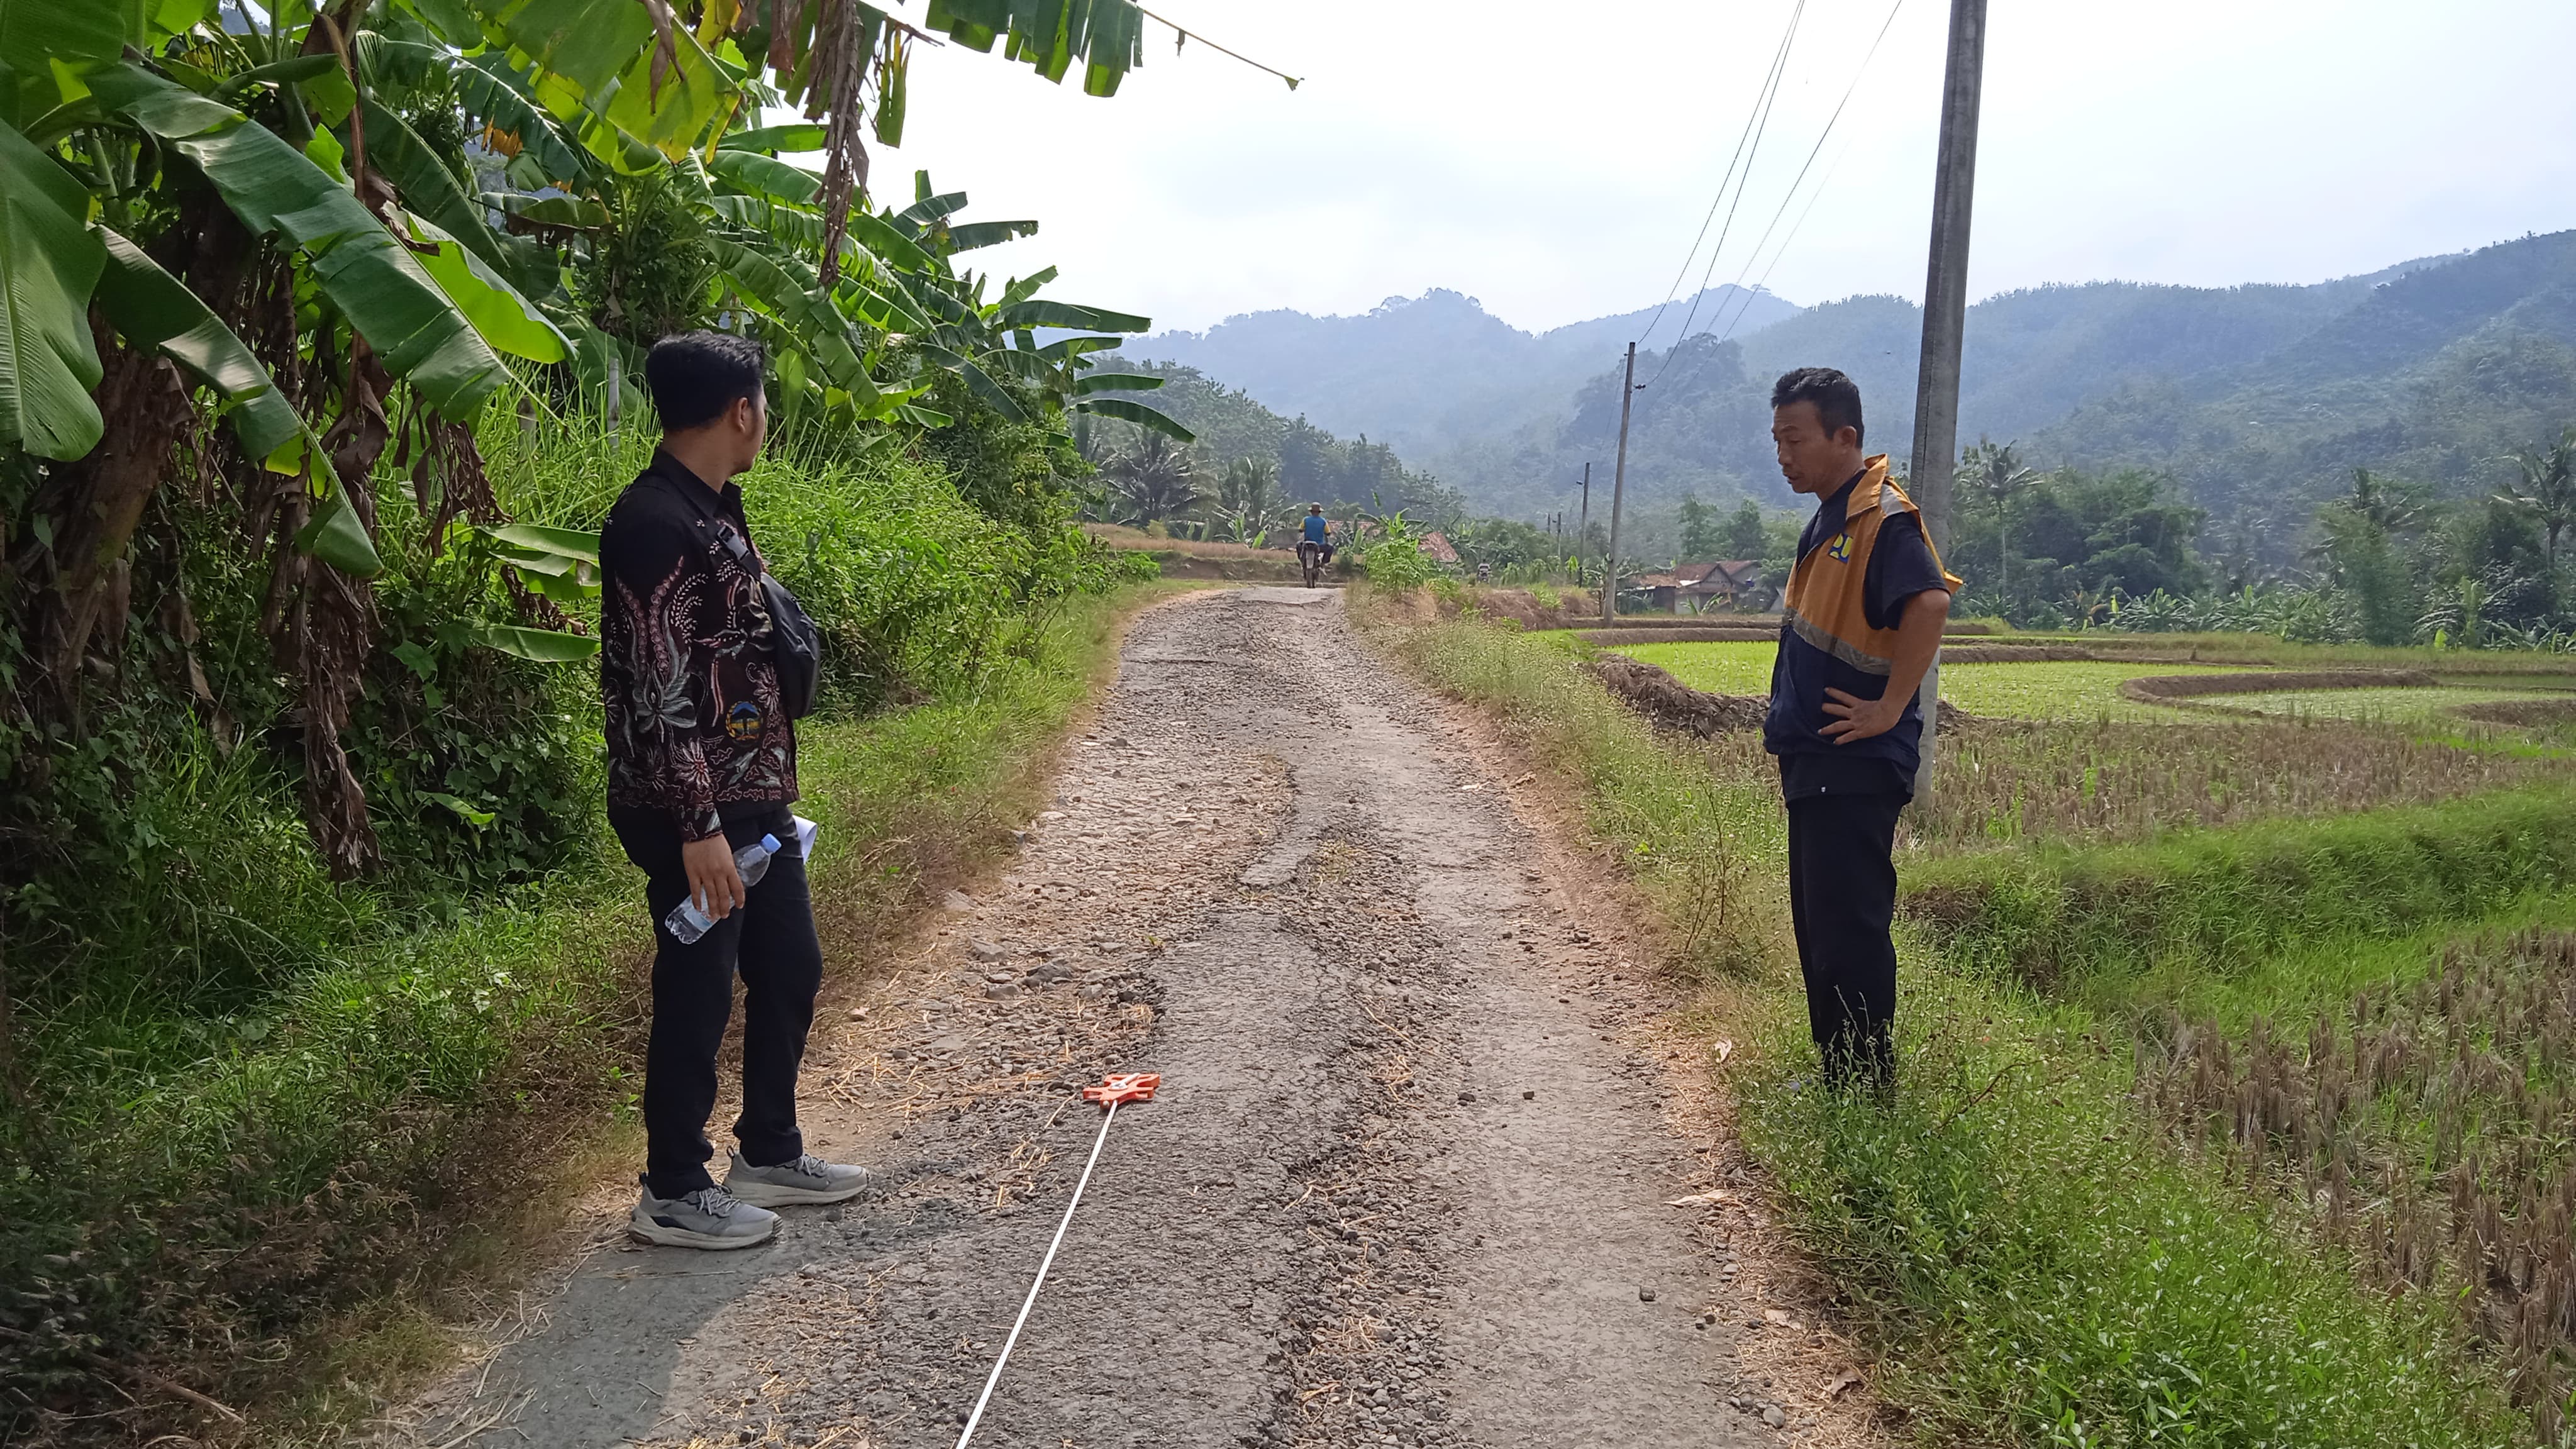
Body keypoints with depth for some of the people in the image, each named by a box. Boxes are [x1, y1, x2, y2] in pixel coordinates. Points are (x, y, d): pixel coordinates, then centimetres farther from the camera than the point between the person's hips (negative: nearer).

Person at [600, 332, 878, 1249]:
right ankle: (674, 1194, 18)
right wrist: (698, 826, -24)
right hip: (697, 814, -10)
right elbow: (656, 691, -23)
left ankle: (769, 1154, 33)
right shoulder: (654, 525, -19)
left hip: (756, 801, 10)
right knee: (698, 995, 2)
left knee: (789, 969, 18)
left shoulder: (714, 512, 12)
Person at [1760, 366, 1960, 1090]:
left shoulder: (1884, 518, -15)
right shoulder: (1828, 519, 15)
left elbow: (1930, 603, -31)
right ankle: (1837, 1078, 26)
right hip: (1815, 760, 10)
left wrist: (1889, 709, -26)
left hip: (1856, 766, -10)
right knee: (1818, 924, 15)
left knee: (1849, 928, -6)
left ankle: (1866, 1091, 3)